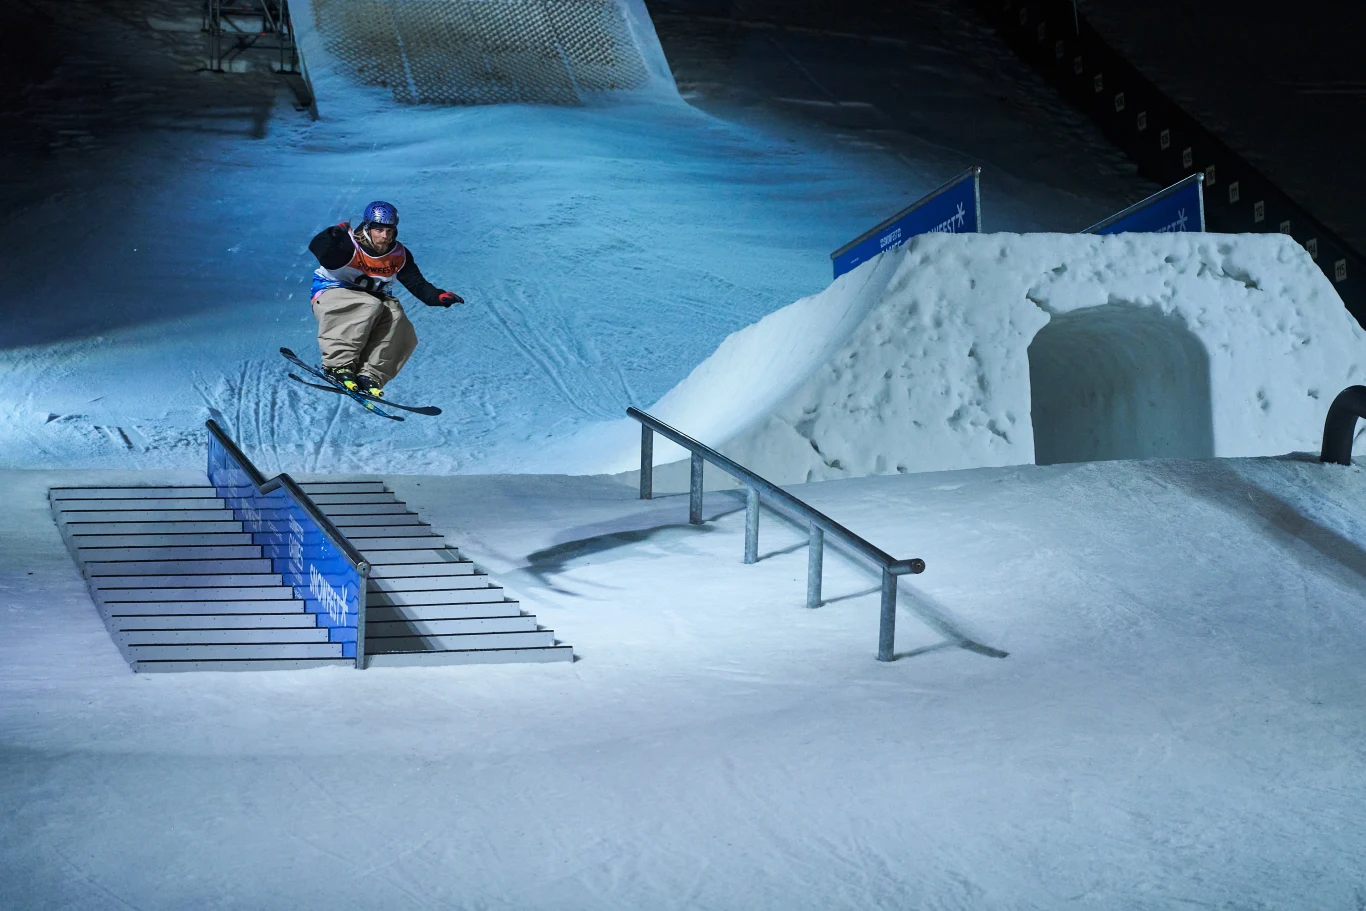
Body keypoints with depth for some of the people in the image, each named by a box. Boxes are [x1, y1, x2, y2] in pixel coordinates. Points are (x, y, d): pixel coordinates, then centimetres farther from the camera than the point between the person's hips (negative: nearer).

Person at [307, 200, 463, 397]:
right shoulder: (350, 246, -20)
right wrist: (332, 236, -56)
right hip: (331, 296, -6)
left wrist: (439, 296, -19)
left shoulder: (399, 255, -2)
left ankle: (369, 374, -25)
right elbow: (318, 249, -36)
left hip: (372, 300, 6)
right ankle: (339, 364, -36)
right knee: (370, 306, -35)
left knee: (396, 317, -23)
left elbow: (417, 284, -1)